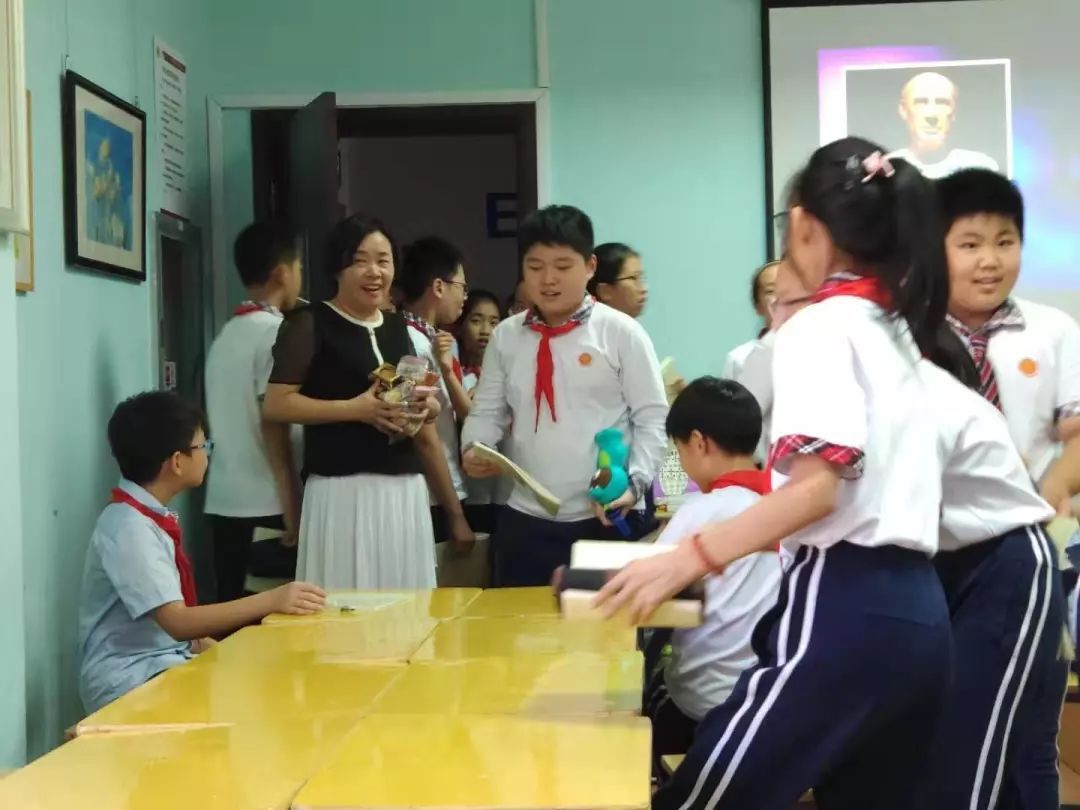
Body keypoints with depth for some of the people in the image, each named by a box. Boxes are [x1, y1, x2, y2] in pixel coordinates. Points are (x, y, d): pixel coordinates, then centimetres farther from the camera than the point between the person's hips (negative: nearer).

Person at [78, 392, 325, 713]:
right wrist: (270, 601, -30)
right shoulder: (128, 527, -18)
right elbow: (177, 622, -26)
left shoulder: (152, 518, 8)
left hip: (165, 664, 9)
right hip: (129, 682, -9)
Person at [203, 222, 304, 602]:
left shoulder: (225, 335, 14)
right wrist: (294, 510, -14)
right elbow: (274, 425, -15)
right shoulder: (274, 331, -10)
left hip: (224, 501, 8)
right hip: (266, 505, -7)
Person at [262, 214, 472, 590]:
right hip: (344, 491, -6)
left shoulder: (399, 327, 16)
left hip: (406, 491, 6)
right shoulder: (311, 324, -2)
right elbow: (275, 404, -11)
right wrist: (356, 408, -18)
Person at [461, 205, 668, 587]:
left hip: (607, 518, -3)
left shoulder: (621, 332, -2)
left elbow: (652, 417, -3)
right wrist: (473, 448, -8)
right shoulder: (506, 336, 9)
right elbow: (487, 410, 13)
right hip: (526, 519, 3)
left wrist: (634, 484, -15)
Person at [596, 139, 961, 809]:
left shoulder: (822, 327, -7)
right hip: (916, 612, 9)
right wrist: (732, 547, 25)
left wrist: (692, 557, -23)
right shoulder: (897, 330, 18)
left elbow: (819, 483, -20)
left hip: (846, 607, -9)